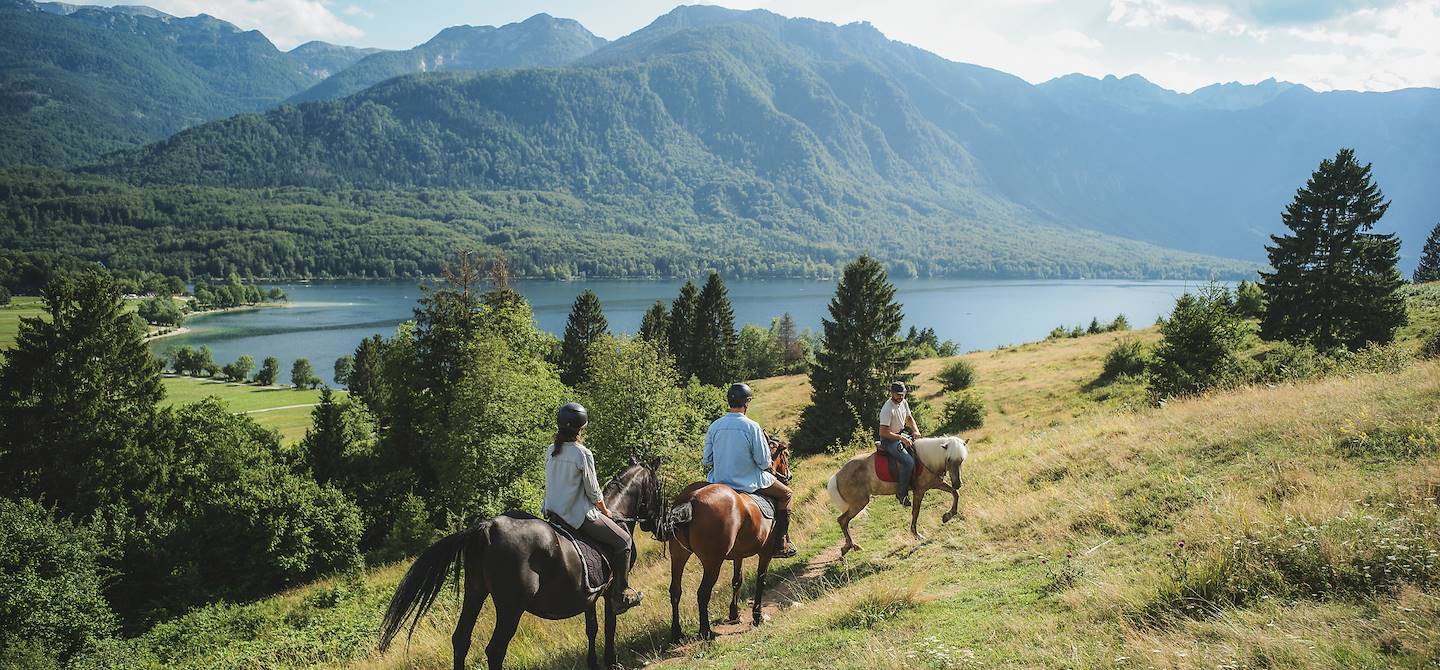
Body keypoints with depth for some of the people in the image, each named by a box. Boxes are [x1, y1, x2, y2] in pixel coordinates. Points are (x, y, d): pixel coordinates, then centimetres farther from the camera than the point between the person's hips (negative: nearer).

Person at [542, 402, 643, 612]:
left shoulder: (551, 451, 3)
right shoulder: (583, 454, -18)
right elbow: (594, 492, -11)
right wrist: (605, 511, 8)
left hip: (553, 513, 8)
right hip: (580, 515, -8)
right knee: (623, 541, 7)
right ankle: (621, 594, 9)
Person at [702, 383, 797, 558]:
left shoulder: (715, 426, -4)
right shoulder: (752, 427, -16)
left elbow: (706, 461, 1)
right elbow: (764, 462, -13)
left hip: (719, 482, 5)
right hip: (749, 482, -5)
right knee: (785, 494, 17)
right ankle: (780, 545, 14)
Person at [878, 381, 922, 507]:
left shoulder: (903, 402, 2)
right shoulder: (888, 409, -24)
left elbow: (909, 418, 18)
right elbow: (883, 432, -25)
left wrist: (915, 430, -1)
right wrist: (902, 439, -26)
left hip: (901, 435, 9)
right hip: (888, 440, -9)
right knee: (909, 461, -24)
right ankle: (901, 493, -14)